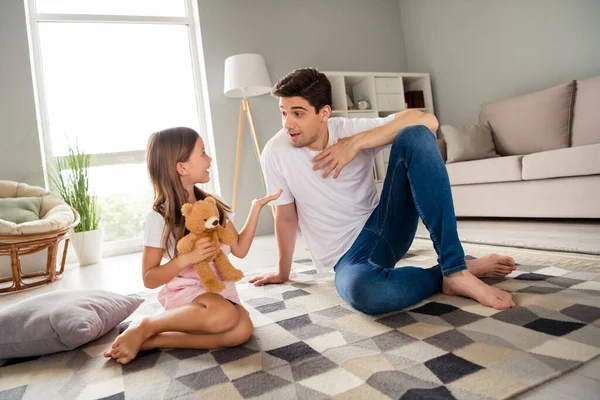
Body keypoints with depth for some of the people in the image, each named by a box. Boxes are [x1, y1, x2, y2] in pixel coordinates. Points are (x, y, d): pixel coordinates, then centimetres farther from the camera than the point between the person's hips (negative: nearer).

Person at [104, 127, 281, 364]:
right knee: (224, 315, -37)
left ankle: (151, 341, -15)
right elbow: (149, 279, -6)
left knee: (242, 330, -28)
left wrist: (256, 207, 3)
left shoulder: (213, 206, 7)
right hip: (183, 292, -5)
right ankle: (143, 328, -11)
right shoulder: (159, 219, -9)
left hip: (220, 290, 5)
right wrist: (187, 257, -23)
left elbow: (239, 249, 7)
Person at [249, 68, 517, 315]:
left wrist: (357, 142, -22)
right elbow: (285, 217, 2)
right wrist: (283, 273, 11)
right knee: (361, 290, -42)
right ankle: (444, 276, -10)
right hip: (349, 257, -2)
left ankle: (455, 270, -24)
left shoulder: (351, 129, -6)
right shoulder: (276, 154, -9)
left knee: (415, 136, -22)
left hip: (385, 225, 3)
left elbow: (427, 121, -17)